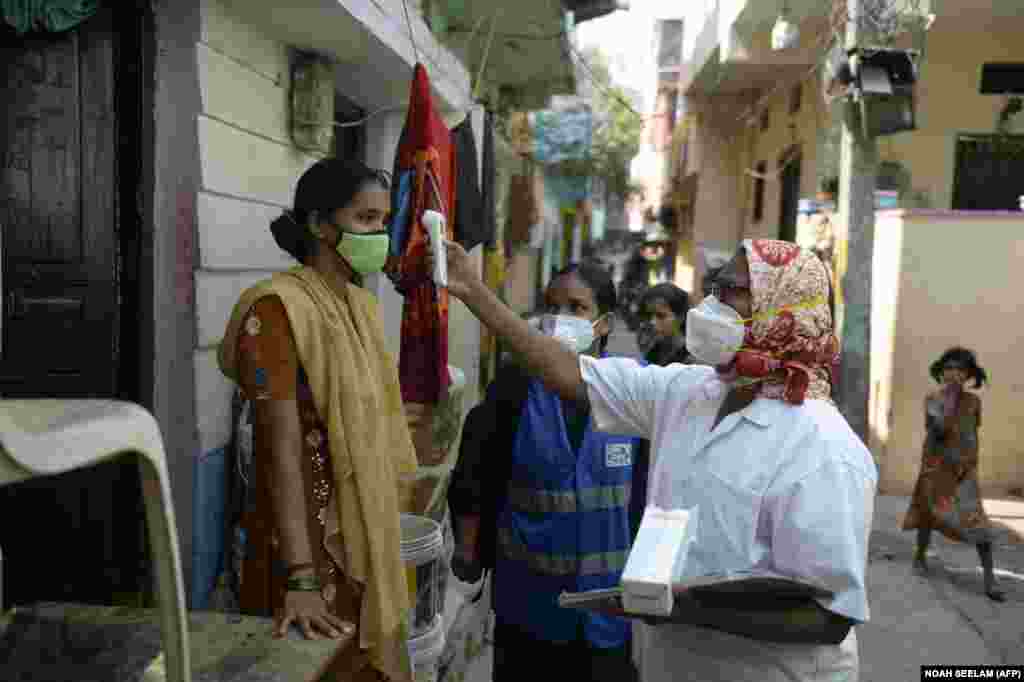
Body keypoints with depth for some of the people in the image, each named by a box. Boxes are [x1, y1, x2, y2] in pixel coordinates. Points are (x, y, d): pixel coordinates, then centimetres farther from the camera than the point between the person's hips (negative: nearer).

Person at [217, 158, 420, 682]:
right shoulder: (279, 308, -17)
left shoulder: (362, 304, 7)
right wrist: (301, 579, -26)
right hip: (312, 543, -7)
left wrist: (383, 534, 13)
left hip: (367, 538, 7)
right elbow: (282, 449, -22)